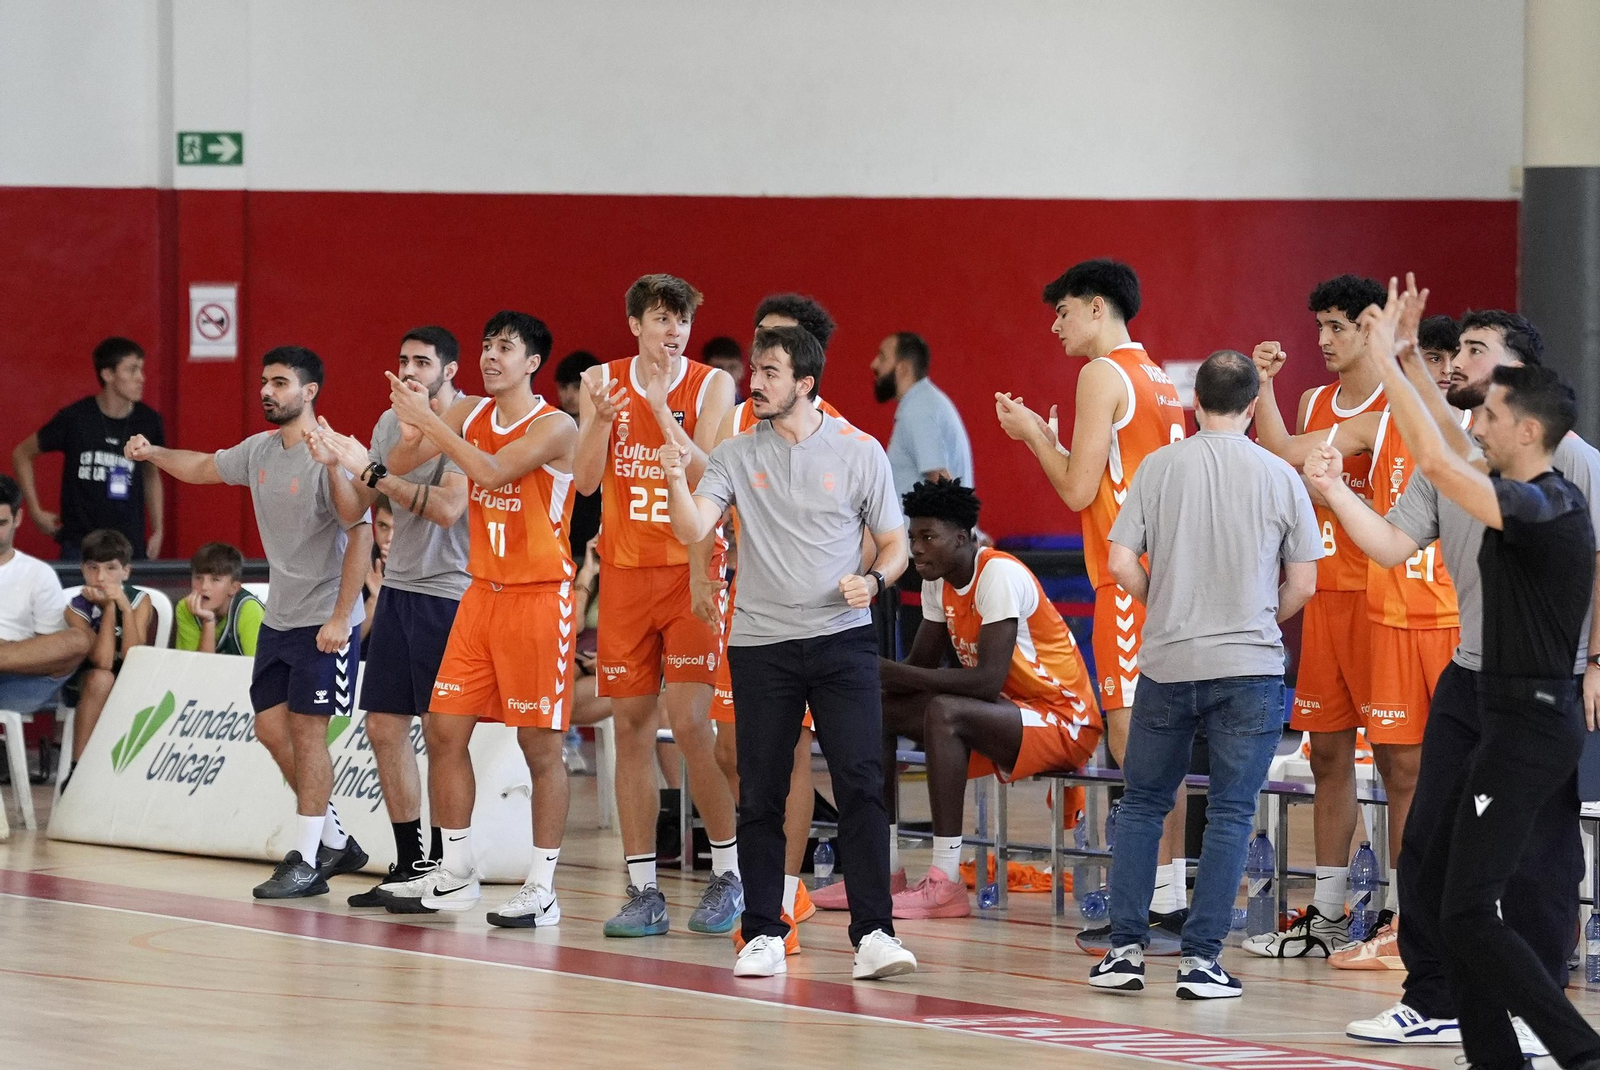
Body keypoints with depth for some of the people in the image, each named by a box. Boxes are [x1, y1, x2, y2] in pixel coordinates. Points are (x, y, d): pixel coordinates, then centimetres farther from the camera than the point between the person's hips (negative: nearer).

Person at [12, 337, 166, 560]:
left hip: (131, 545, 2)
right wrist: (36, 512, 3)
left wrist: (158, 530, 14)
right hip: (79, 546, -2)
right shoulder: (75, 418, -8)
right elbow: (22, 454, 6)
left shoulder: (147, 421, 1)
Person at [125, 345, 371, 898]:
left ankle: (307, 862, -1)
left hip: (325, 622, -8)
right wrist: (153, 454, 5)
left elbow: (361, 535, -21)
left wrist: (340, 618, -23)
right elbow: (203, 467, 25)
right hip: (278, 618, 8)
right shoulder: (260, 450, 8)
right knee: (271, 727, 7)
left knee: (306, 728, -7)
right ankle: (336, 840, 19)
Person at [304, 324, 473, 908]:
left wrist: (373, 471, -19)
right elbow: (355, 510, 12)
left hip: (448, 592, -8)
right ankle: (408, 864, 16)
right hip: (397, 589, 8)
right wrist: (335, 465, -7)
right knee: (385, 726, 7)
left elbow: (448, 506, -22)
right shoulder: (390, 423, 12)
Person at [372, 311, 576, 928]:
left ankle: (542, 888, 1)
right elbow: (400, 466, 3)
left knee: (540, 744, -4)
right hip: (482, 592, 7)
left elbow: (492, 471, -27)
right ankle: (455, 875, 16)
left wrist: (429, 419, -27)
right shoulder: (470, 415, 7)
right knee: (444, 730, 6)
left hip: (538, 596, -7)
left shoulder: (553, 427, -12)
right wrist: (412, 427, -18)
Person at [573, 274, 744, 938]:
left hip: (691, 571, -3)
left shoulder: (711, 386, -3)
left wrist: (660, 406, -20)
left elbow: (708, 478, -14)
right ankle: (643, 891, 7)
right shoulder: (603, 382, 5)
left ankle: (728, 873, 4)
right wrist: (602, 420, -20)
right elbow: (585, 480, -2)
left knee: (689, 722, -11)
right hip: (625, 572, 3)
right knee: (631, 725, 3)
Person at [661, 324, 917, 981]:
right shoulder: (737, 455, 7)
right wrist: (676, 480, -23)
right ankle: (763, 935, 12)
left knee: (860, 787, -10)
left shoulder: (859, 452, 3)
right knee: (760, 796, 3)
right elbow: (692, 530, -4)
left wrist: (873, 581, -13)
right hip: (760, 645, 2)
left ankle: (873, 934, -10)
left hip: (841, 638, -2)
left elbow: (895, 544, 7)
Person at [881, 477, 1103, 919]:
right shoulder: (940, 581, 5)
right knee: (878, 709, 0)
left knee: (944, 712, -33)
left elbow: (988, 680, -30)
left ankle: (945, 883, -32)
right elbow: (921, 667, 10)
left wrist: (892, 672, -30)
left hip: (1065, 724, -9)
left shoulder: (999, 574, -21)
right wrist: (877, 672, -13)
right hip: (1004, 715, 9)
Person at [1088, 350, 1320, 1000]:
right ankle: (1201, 958, -2)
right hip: (1249, 667, -1)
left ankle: (1126, 949, 8)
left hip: (1166, 663, 1)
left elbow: (1121, 563, -4)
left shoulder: (1159, 467, -1)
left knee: (1142, 804, 13)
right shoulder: (1279, 476, -1)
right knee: (1230, 813, 3)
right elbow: (1303, 583, 2)